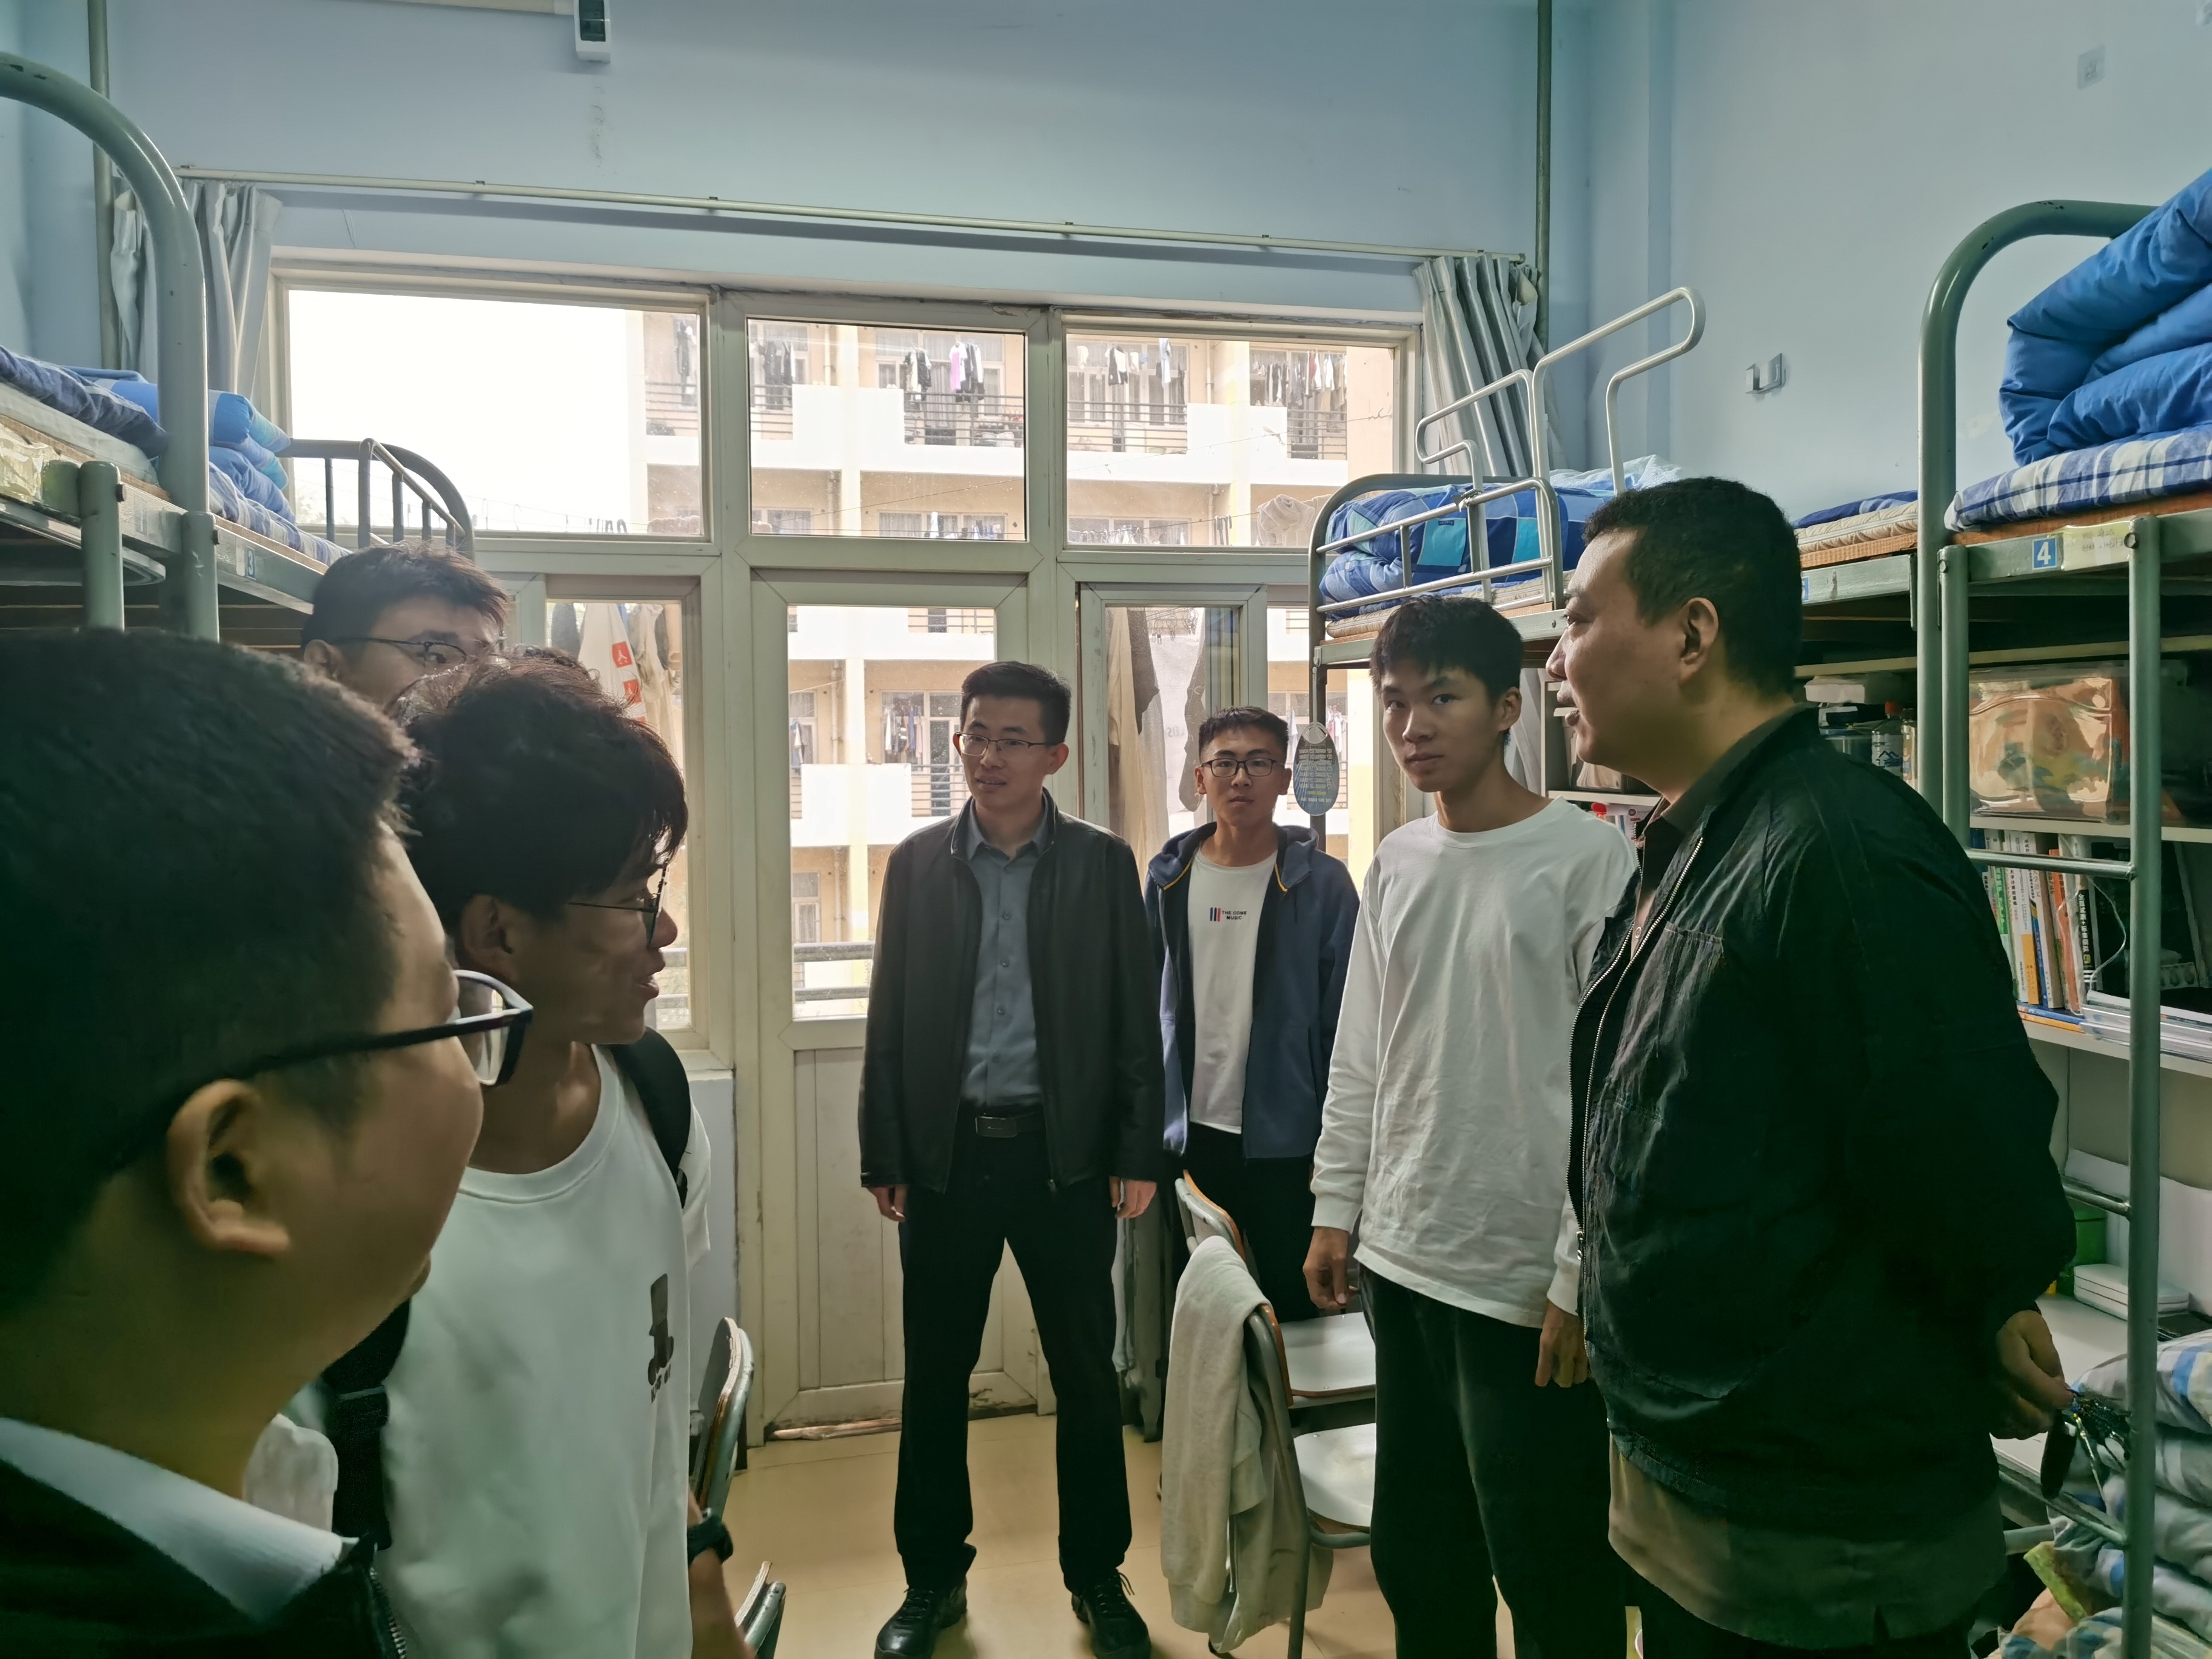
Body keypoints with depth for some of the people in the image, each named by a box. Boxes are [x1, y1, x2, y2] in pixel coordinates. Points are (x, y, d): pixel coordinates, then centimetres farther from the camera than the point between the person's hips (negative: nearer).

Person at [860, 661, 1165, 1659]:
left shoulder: (1102, 863, 0)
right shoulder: (917, 862, 3)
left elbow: (1135, 1017, 0)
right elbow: (889, 1018, 4)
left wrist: (1138, 1155, -3)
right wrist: (883, 1155, 1)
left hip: (1064, 1154, -1)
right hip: (947, 1153, 1)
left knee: (1088, 1377, 9)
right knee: (934, 1377, 11)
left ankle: (1098, 1578, 28)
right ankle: (933, 1579, 29)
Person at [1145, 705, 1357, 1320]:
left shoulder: (1322, 882, -5)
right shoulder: (1168, 877, 4)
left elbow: (1344, 1020, -4)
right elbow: (1145, 1001, 10)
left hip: (1286, 1138, -3)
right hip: (1191, 1135, 3)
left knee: (1294, 1310, 7)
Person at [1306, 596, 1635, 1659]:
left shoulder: (1589, 862, -12)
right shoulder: (1395, 863, 8)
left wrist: (1579, 1279, -15)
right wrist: (1336, 1211, 11)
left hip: (1526, 1281, -6)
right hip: (1403, 1259, 6)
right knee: (1416, 1553, 19)